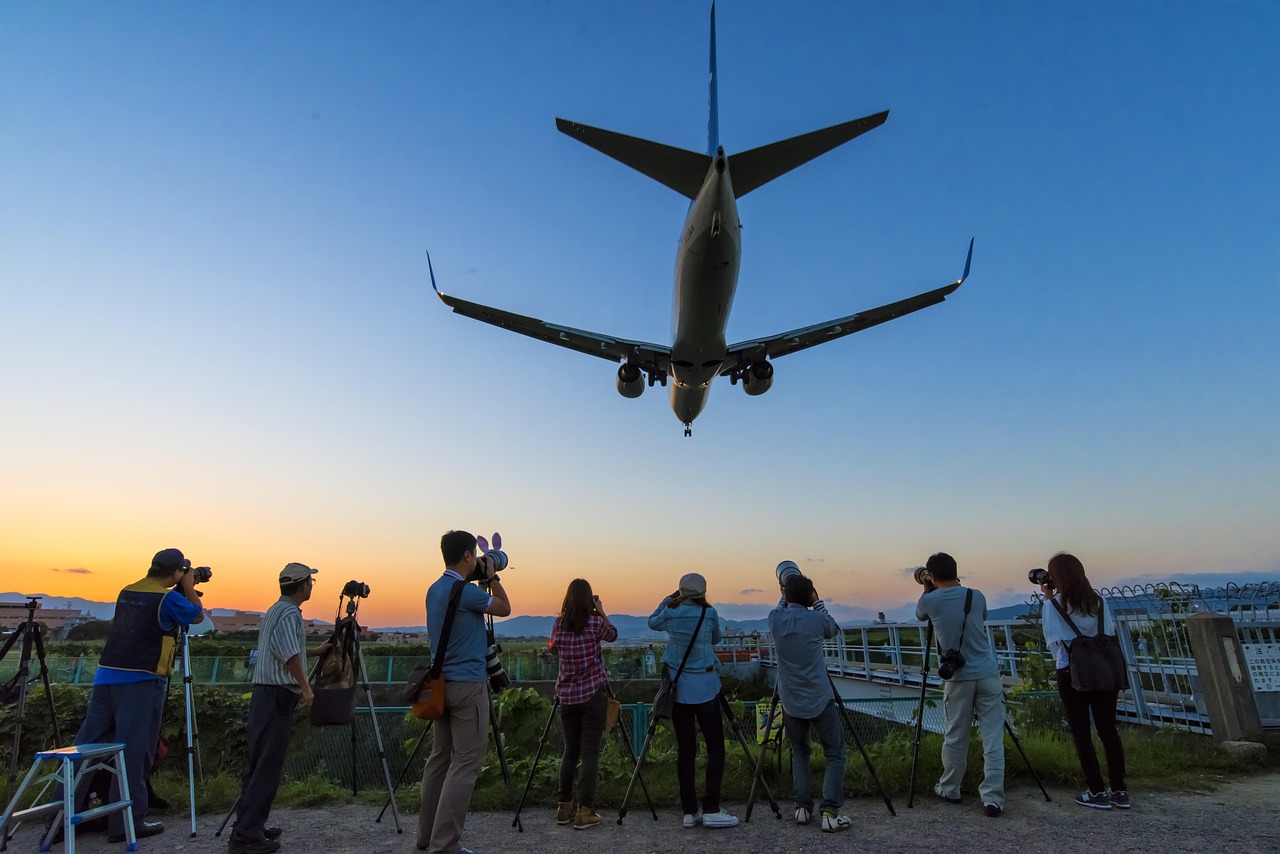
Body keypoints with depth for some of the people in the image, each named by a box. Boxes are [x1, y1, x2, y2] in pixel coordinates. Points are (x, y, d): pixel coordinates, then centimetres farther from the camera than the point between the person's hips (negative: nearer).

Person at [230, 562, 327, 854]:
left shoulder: (275, 610, 18)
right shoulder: (289, 613, -13)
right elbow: (290, 654, -24)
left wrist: (316, 651, 37)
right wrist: (305, 687, -23)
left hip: (266, 694, 10)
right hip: (277, 696, -10)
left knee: (259, 764, 14)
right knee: (267, 767, -6)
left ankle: (249, 827, 20)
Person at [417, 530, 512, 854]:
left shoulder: (435, 589, 8)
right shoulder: (465, 591, -18)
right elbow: (505, 608, -4)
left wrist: (482, 581, 16)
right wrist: (491, 577, 6)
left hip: (441, 684, 9)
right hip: (467, 686, -9)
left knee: (439, 759, 15)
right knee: (465, 764, -3)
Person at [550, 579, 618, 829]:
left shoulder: (558, 624, 0)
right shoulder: (595, 622, -9)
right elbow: (613, 636, 10)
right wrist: (601, 611, 12)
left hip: (567, 695, 4)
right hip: (592, 694, -4)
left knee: (570, 750, 14)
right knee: (590, 752, 1)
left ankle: (565, 807, 19)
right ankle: (584, 810, 1)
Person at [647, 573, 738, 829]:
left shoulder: (670, 613, -2)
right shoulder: (709, 613, -6)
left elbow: (652, 622, 20)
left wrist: (670, 599, 19)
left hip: (678, 688, 3)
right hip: (705, 687, -3)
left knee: (685, 749, 8)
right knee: (715, 748, 6)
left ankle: (690, 812, 12)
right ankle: (711, 810, 3)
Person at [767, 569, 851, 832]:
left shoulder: (775, 619, -6)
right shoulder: (816, 619, -11)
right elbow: (834, 629, 12)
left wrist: (785, 595, 22)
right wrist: (817, 602, 13)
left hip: (791, 703, 3)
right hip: (820, 701, -2)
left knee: (799, 753, 20)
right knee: (835, 755, 9)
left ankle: (802, 807, 15)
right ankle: (830, 812, 0)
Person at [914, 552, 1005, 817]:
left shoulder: (928, 601, -3)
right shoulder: (976, 596, 3)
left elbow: (920, 616, 20)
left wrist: (926, 589, 23)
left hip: (958, 678, -1)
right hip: (989, 675, 2)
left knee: (955, 738, 11)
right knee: (993, 739, 4)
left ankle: (949, 790, 24)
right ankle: (993, 797, 2)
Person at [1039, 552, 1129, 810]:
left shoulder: (1054, 604, -10)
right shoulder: (1098, 600, 3)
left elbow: (1054, 640, -9)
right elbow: (1110, 632, 5)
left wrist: (1048, 599, -6)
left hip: (1071, 673, -4)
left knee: (1081, 733, 5)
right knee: (1108, 729, 11)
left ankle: (1097, 792, 9)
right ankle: (1119, 791, 18)